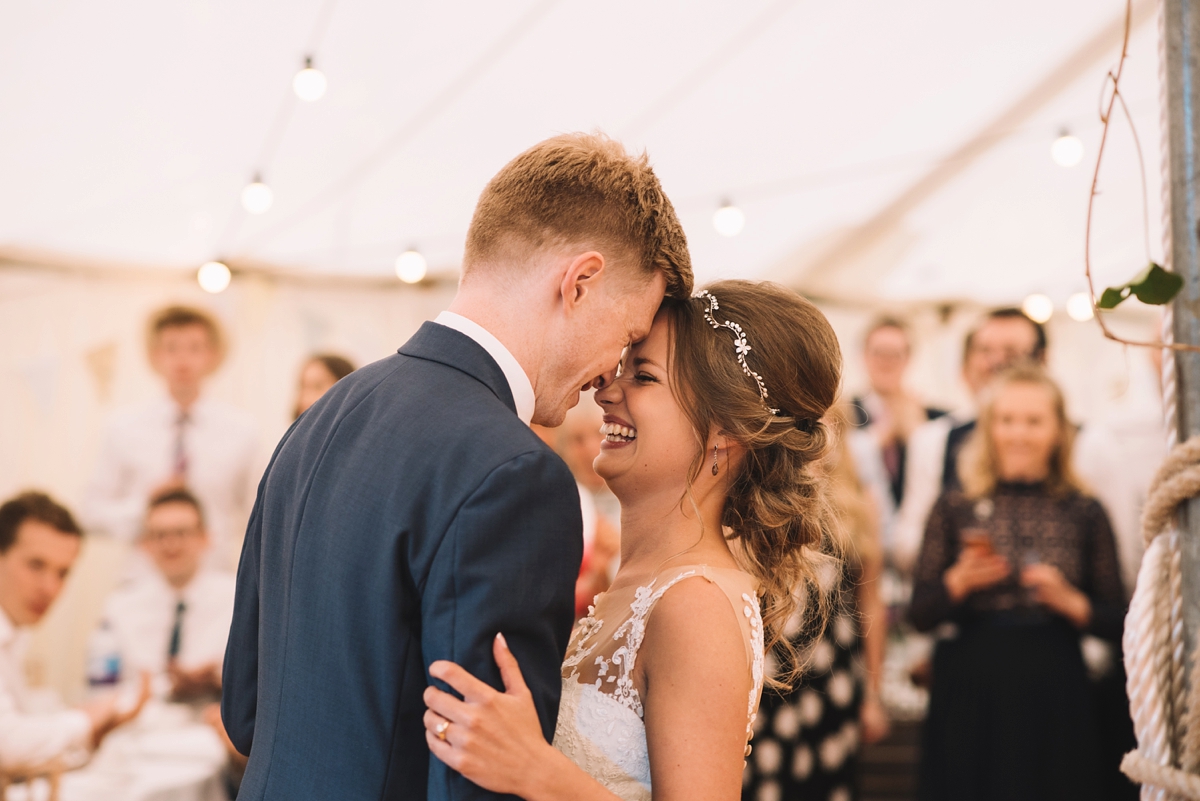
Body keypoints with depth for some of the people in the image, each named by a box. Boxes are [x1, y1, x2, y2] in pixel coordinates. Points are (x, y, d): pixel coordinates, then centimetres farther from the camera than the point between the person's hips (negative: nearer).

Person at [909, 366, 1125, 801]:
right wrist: (958, 582, -16)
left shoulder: (1084, 513, 4)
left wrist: (1071, 602, -13)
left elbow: (1116, 622, 4)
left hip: (1054, 697, 0)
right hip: (969, 695, 0)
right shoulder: (954, 509, 4)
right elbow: (920, 614, 1)